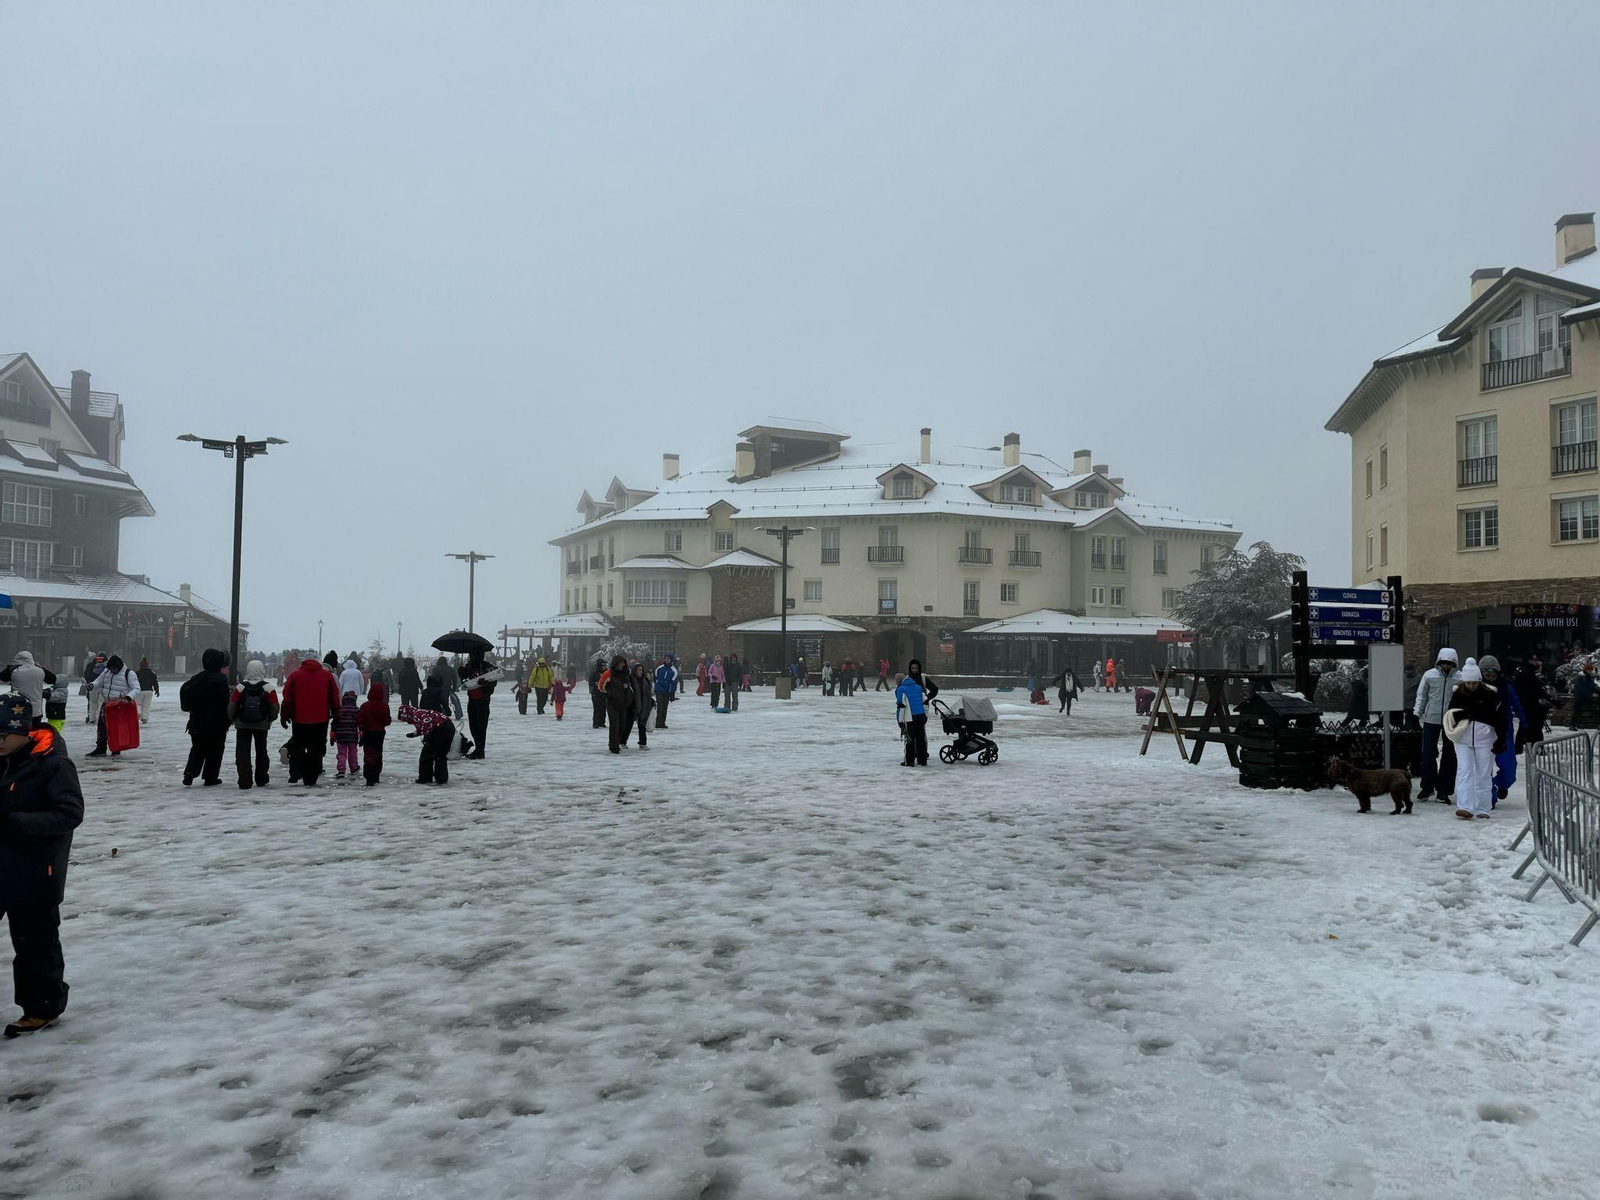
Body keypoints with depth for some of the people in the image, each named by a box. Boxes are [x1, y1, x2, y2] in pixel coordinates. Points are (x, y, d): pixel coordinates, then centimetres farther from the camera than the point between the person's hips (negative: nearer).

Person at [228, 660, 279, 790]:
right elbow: (274, 707, -5)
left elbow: (232, 706, -4)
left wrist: (233, 718, 16)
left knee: (242, 753, 4)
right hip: (262, 725, 1)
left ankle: (244, 782, -5)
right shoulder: (268, 688, -9)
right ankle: (261, 780, 24)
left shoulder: (241, 688, -9)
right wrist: (271, 719, 15)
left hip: (242, 725, -1)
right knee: (261, 751, 16)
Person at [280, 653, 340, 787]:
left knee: (297, 747, 16)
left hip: (299, 719, 0)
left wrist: (284, 716, 8)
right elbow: (334, 697, 6)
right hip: (321, 720, 0)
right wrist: (336, 715, 15)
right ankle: (311, 779, 2)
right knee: (317, 749, 5)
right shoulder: (327, 675, 5)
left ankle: (295, 774, 7)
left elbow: (287, 698, 1)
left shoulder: (295, 676, 3)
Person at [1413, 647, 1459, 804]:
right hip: (1431, 719, 1)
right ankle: (1428, 786, 17)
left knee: (1449, 757, 6)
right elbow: (1422, 695, 6)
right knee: (1428, 754, 2)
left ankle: (1444, 790, 14)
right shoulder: (1430, 675, -1)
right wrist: (1417, 713, 3)